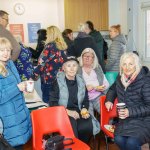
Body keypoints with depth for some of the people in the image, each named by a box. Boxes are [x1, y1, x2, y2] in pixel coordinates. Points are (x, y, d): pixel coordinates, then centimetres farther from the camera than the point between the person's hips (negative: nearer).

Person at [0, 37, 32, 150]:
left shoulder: (10, 63, 8)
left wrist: (23, 85, 2)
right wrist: (17, 88, -23)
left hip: (21, 111, 8)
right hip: (10, 117, -8)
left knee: (23, 140, 19)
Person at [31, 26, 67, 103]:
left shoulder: (50, 46, -12)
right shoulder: (63, 45, 7)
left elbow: (41, 63, -15)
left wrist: (33, 77, -9)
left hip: (49, 79, -6)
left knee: (48, 102, 5)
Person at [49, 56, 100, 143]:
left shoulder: (81, 81, 10)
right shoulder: (58, 81, -4)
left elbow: (86, 100, 17)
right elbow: (52, 103, -7)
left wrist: (84, 110, -5)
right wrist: (68, 111, -18)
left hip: (77, 112, 4)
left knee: (87, 126, -24)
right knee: (72, 125, -33)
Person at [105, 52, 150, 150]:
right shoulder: (120, 79, 8)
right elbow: (113, 89, 31)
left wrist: (130, 112, -22)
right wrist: (109, 100, 13)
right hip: (126, 120, 5)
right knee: (119, 139, -24)